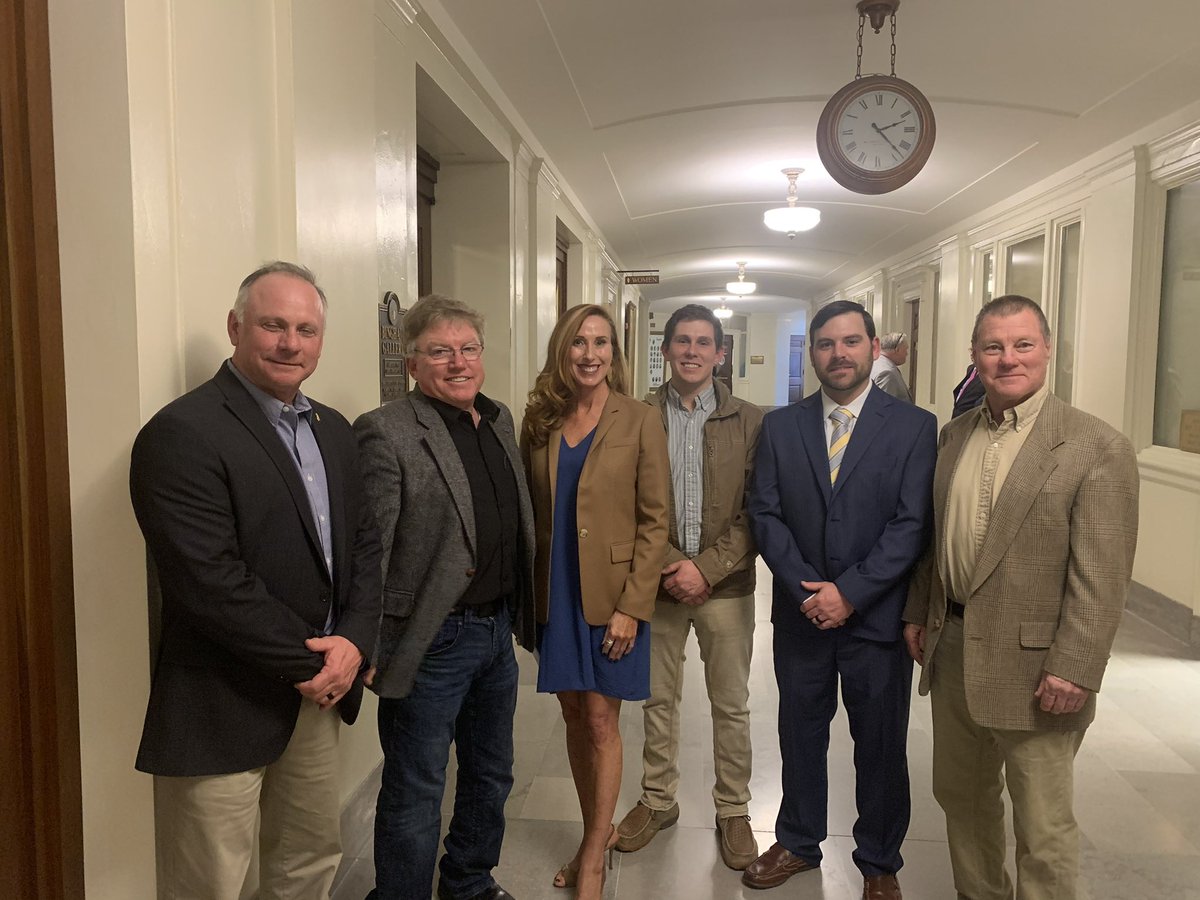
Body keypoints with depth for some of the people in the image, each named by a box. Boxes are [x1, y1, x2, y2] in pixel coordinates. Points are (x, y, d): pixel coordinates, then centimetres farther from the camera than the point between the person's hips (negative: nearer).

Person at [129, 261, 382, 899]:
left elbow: (365, 543, 9)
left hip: (320, 690, 7)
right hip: (222, 711, -7)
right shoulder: (182, 433, -17)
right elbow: (210, 582, -23)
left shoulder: (333, 430, 9)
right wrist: (311, 662, -15)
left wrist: (354, 642, -7)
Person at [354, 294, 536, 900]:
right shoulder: (386, 432, -16)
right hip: (432, 640, -8)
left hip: (498, 629, 8)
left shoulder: (500, 420, 7)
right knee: (415, 793, 9)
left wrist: (521, 614, 14)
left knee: (490, 776, 24)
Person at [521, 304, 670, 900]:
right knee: (574, 717, 14)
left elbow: (654, 521, -7)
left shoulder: (640, 422, -6)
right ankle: (599, 831, 33)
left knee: (601, 722, 4)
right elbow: (527, 510, 8)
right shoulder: (540, 422, 4)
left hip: (610, 597, -3)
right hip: (553, 594, 4)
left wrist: (631, 605, -13)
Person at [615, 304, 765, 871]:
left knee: (731, 705, 11)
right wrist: (668, 566, -12)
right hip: (658, 583, 1)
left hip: (725, 585, -1)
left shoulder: (750, 421, -2)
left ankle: (733, 810, 30)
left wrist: (707, 567, -13)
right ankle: (658, 800, 34)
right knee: (658, 699, 15)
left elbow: (756, 511, -5)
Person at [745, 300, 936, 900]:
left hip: (877, 618, -2)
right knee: (800, 735, 17)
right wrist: (808, 589, -12)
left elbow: (912, 524, -11)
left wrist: (850, 593, -16)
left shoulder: (915, 426, -5)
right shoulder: (780, 426, 3)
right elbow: (765, 513, -1)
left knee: (880, 746, 12)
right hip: (801, 615, 2)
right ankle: (798, 843, 38)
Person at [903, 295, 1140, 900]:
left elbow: (1101, 577, -15)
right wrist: (918, 611, 13)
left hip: (1031, 667, -6)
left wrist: (1074, 668, -18)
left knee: (1041, 828, 7)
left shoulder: (1097, 447, -12)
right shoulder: (956, 435, 7)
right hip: (952, 648, 7)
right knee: (960, 795, 22)